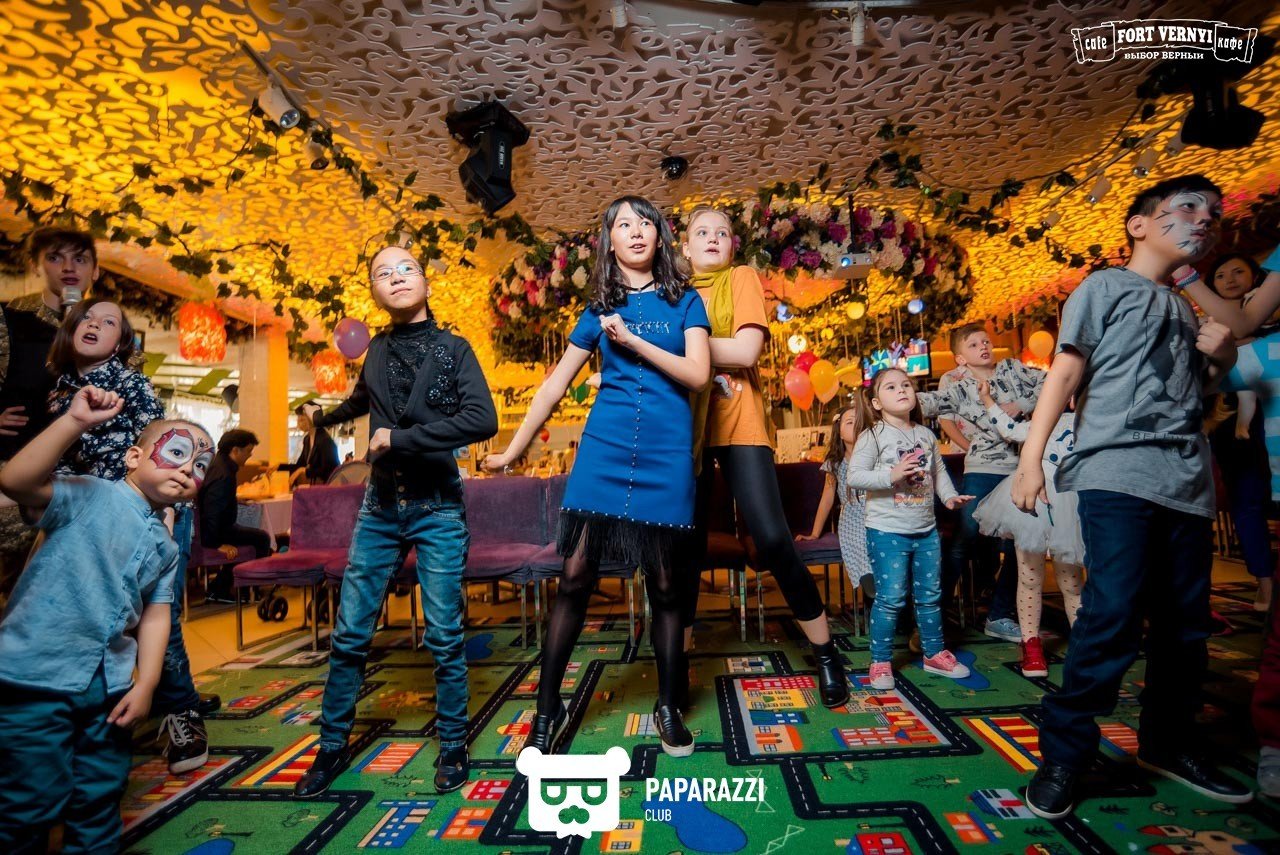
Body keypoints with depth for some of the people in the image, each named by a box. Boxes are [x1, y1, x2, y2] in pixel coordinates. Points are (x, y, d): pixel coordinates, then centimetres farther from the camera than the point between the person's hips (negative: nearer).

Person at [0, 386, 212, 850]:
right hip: (37, 674, -6)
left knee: (99, 803, 17)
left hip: (110, 687, 6)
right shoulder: (89, 495, -8)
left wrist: (146, 684, 0)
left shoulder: (166, 547, 10)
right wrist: (75, 422, -33)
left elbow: (155, 615, 8)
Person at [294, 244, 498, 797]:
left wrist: (402, 438, -18)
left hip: (437, 508, -4)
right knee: (350, 633, 7)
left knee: (444, 636, 2)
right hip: (381, 506, 4)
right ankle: (332, 746, 25)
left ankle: (453, 747, 19)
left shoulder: (452, 349, -3)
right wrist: (324, 417, 45)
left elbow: (483, 419, -19)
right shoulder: (378, 350, 10)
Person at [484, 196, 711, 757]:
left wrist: (630, 340, -7)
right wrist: (512, 450, 12)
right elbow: (556, 384, 13)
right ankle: (548, 706, 15)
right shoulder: (600, 309, 12)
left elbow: (698, 374, -4)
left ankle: (669, 708, 24)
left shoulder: (685, 301, 9)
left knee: (665, 584, 6)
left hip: (666, 457, -1)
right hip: (603, 451, 1)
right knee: (575, 575, -1)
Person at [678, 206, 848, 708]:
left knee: (773, 540, -12)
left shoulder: (742, 279, 5)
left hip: (739, 424, -3)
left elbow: (746, 350, -10)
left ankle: (826, 653, 8)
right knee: (686, 547, 5)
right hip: (687, 427, 3)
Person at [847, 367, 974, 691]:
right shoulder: (873, 437, -9)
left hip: (926, 530, 6)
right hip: (887, 532, -6)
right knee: (890, 598, -3)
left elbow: (938, 470, 21)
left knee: (930, 596, 17)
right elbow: (855, 477, -15)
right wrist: (891, 475, -25)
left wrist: (950, 496, 5)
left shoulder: (926, 435, 10)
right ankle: (880, 662, 11)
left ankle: (934, 654, 34)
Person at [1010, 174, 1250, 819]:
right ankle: (1063, 754, -5)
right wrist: (1030, 457, -15)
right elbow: (1064, 374, -4)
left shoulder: (1186, 309, 25)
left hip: (1188, 483, 7)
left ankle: (1167, 743, 26)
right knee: (1113, 613, -16)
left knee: (1186, 624, 9)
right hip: (1117, 476, -7)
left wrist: (1222, 359, 8)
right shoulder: (1105, 287, 6)